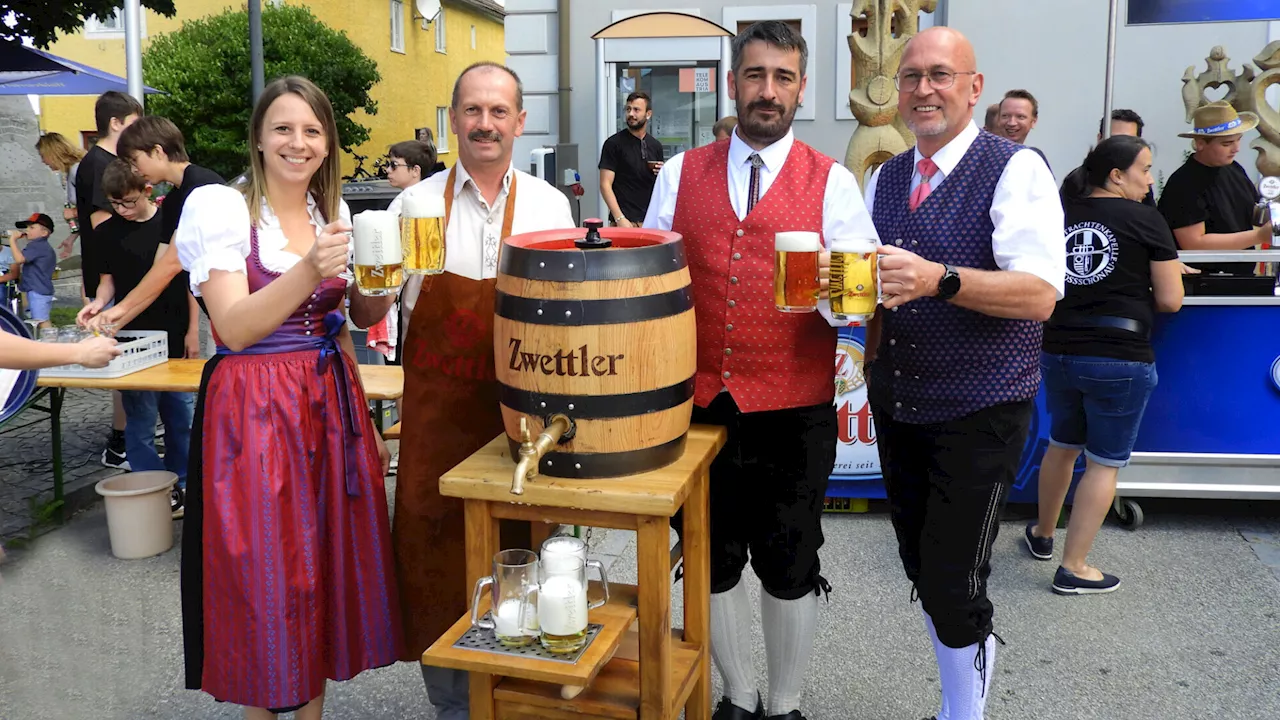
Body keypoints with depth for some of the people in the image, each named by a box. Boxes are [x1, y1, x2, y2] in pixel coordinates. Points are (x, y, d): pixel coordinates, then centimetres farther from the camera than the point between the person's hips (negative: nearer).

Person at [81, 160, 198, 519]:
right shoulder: (108, 232, 2)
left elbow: (190, 280, 3)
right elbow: (109, 279, 8)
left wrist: (192, 331, 1)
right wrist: (98, 303, -15)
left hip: (176, 338, 0)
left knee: (181, 415, 8)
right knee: (141, 420, 1)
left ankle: (180, 486, 22)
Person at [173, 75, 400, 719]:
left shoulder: (333, 214, 10)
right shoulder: (222, 209, -7)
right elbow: (235, 328, -17)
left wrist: (365, 420, 15)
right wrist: (309, 270, -31)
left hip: (331, 404, 5)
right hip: (254, 411, -5)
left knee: (329, 563, 10)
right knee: (265, 575, 1)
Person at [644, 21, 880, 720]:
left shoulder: (832, 182, -1)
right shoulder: (680, 174, 6)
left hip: (793, 414, -2)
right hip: (698, 404, 2)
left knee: (789, 567, 10)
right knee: (712, 560, 14)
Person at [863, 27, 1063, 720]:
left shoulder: (1017, 170, -11)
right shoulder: (883, 180, 9)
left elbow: (1039, 294, -22)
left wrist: (940, 279, -34)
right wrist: (874, 357, -1)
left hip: (979, 415, -6)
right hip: (897, 405, 6)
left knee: (953, 585, -5)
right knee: (920, 567, 16)